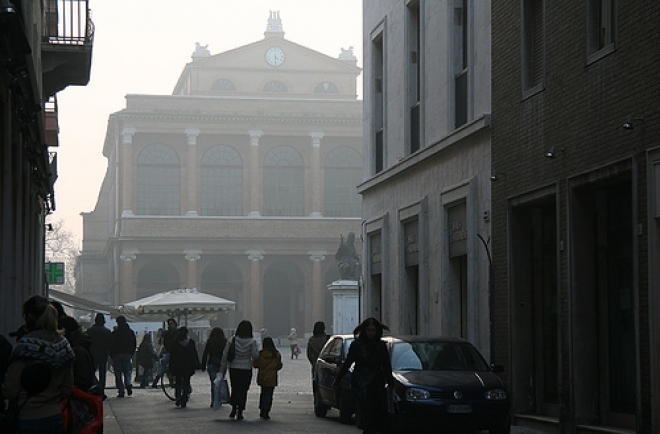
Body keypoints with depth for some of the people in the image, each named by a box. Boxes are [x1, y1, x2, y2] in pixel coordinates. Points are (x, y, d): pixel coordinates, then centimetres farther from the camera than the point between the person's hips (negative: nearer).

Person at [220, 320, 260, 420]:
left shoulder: (232, 340, -4)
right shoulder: (252, 341, -10)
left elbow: (225, 355, -3)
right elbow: (255, 356, -13)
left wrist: (222, 370, 2)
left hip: (234, 369, 2)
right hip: (246, 369, -2)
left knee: (234, 389, 18)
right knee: (243, 390, 6)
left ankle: (234, 410, 15)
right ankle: (239, 412, 5)